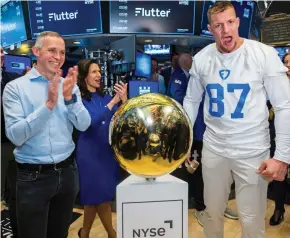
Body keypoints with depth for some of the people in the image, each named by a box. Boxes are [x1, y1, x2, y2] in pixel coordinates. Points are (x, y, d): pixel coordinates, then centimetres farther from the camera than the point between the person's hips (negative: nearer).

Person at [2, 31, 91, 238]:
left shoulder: (70, 86, 4)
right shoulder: (15, 87, -7)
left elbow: (83, 125, -6)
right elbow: (15, 135, -17)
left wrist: (69, 97, -21)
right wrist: (49, 104, -25)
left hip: (67, 172, 4)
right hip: (33, 177, -3)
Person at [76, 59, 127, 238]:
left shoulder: (104, 97, 8)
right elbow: (90, 122, -21)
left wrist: (124, 99, -18)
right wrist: (112, 102, -24)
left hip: (108, 150, 6)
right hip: (90, 152, -5)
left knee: (97, 196, 14)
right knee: (100, 196, 4)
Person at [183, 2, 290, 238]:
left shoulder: (264, 54, -10)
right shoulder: (201, 58, -1)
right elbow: (191, 101, 10)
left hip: (252, 152, -2)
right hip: (213, 149, 3)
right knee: (212, 212, 17)